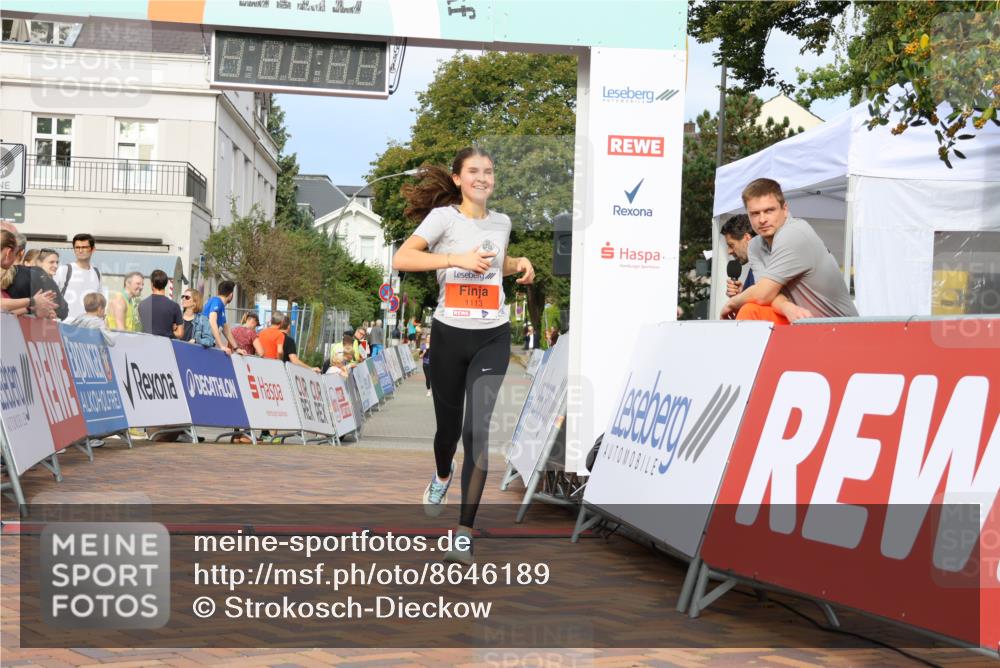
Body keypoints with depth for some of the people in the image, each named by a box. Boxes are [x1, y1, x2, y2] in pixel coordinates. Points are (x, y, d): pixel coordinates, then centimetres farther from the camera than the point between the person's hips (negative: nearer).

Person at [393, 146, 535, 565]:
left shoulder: (502, 222, 9)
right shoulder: (443, 216, -6)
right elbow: (401, 260, -18)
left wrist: (520, 264, 9)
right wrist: (457, 259, -23)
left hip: (493, 338, 2)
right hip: (450, 334, -2)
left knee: (479, 430, -9)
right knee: (449, 424, 12)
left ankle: (465, 532, -4)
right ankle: (442, 474, 49)